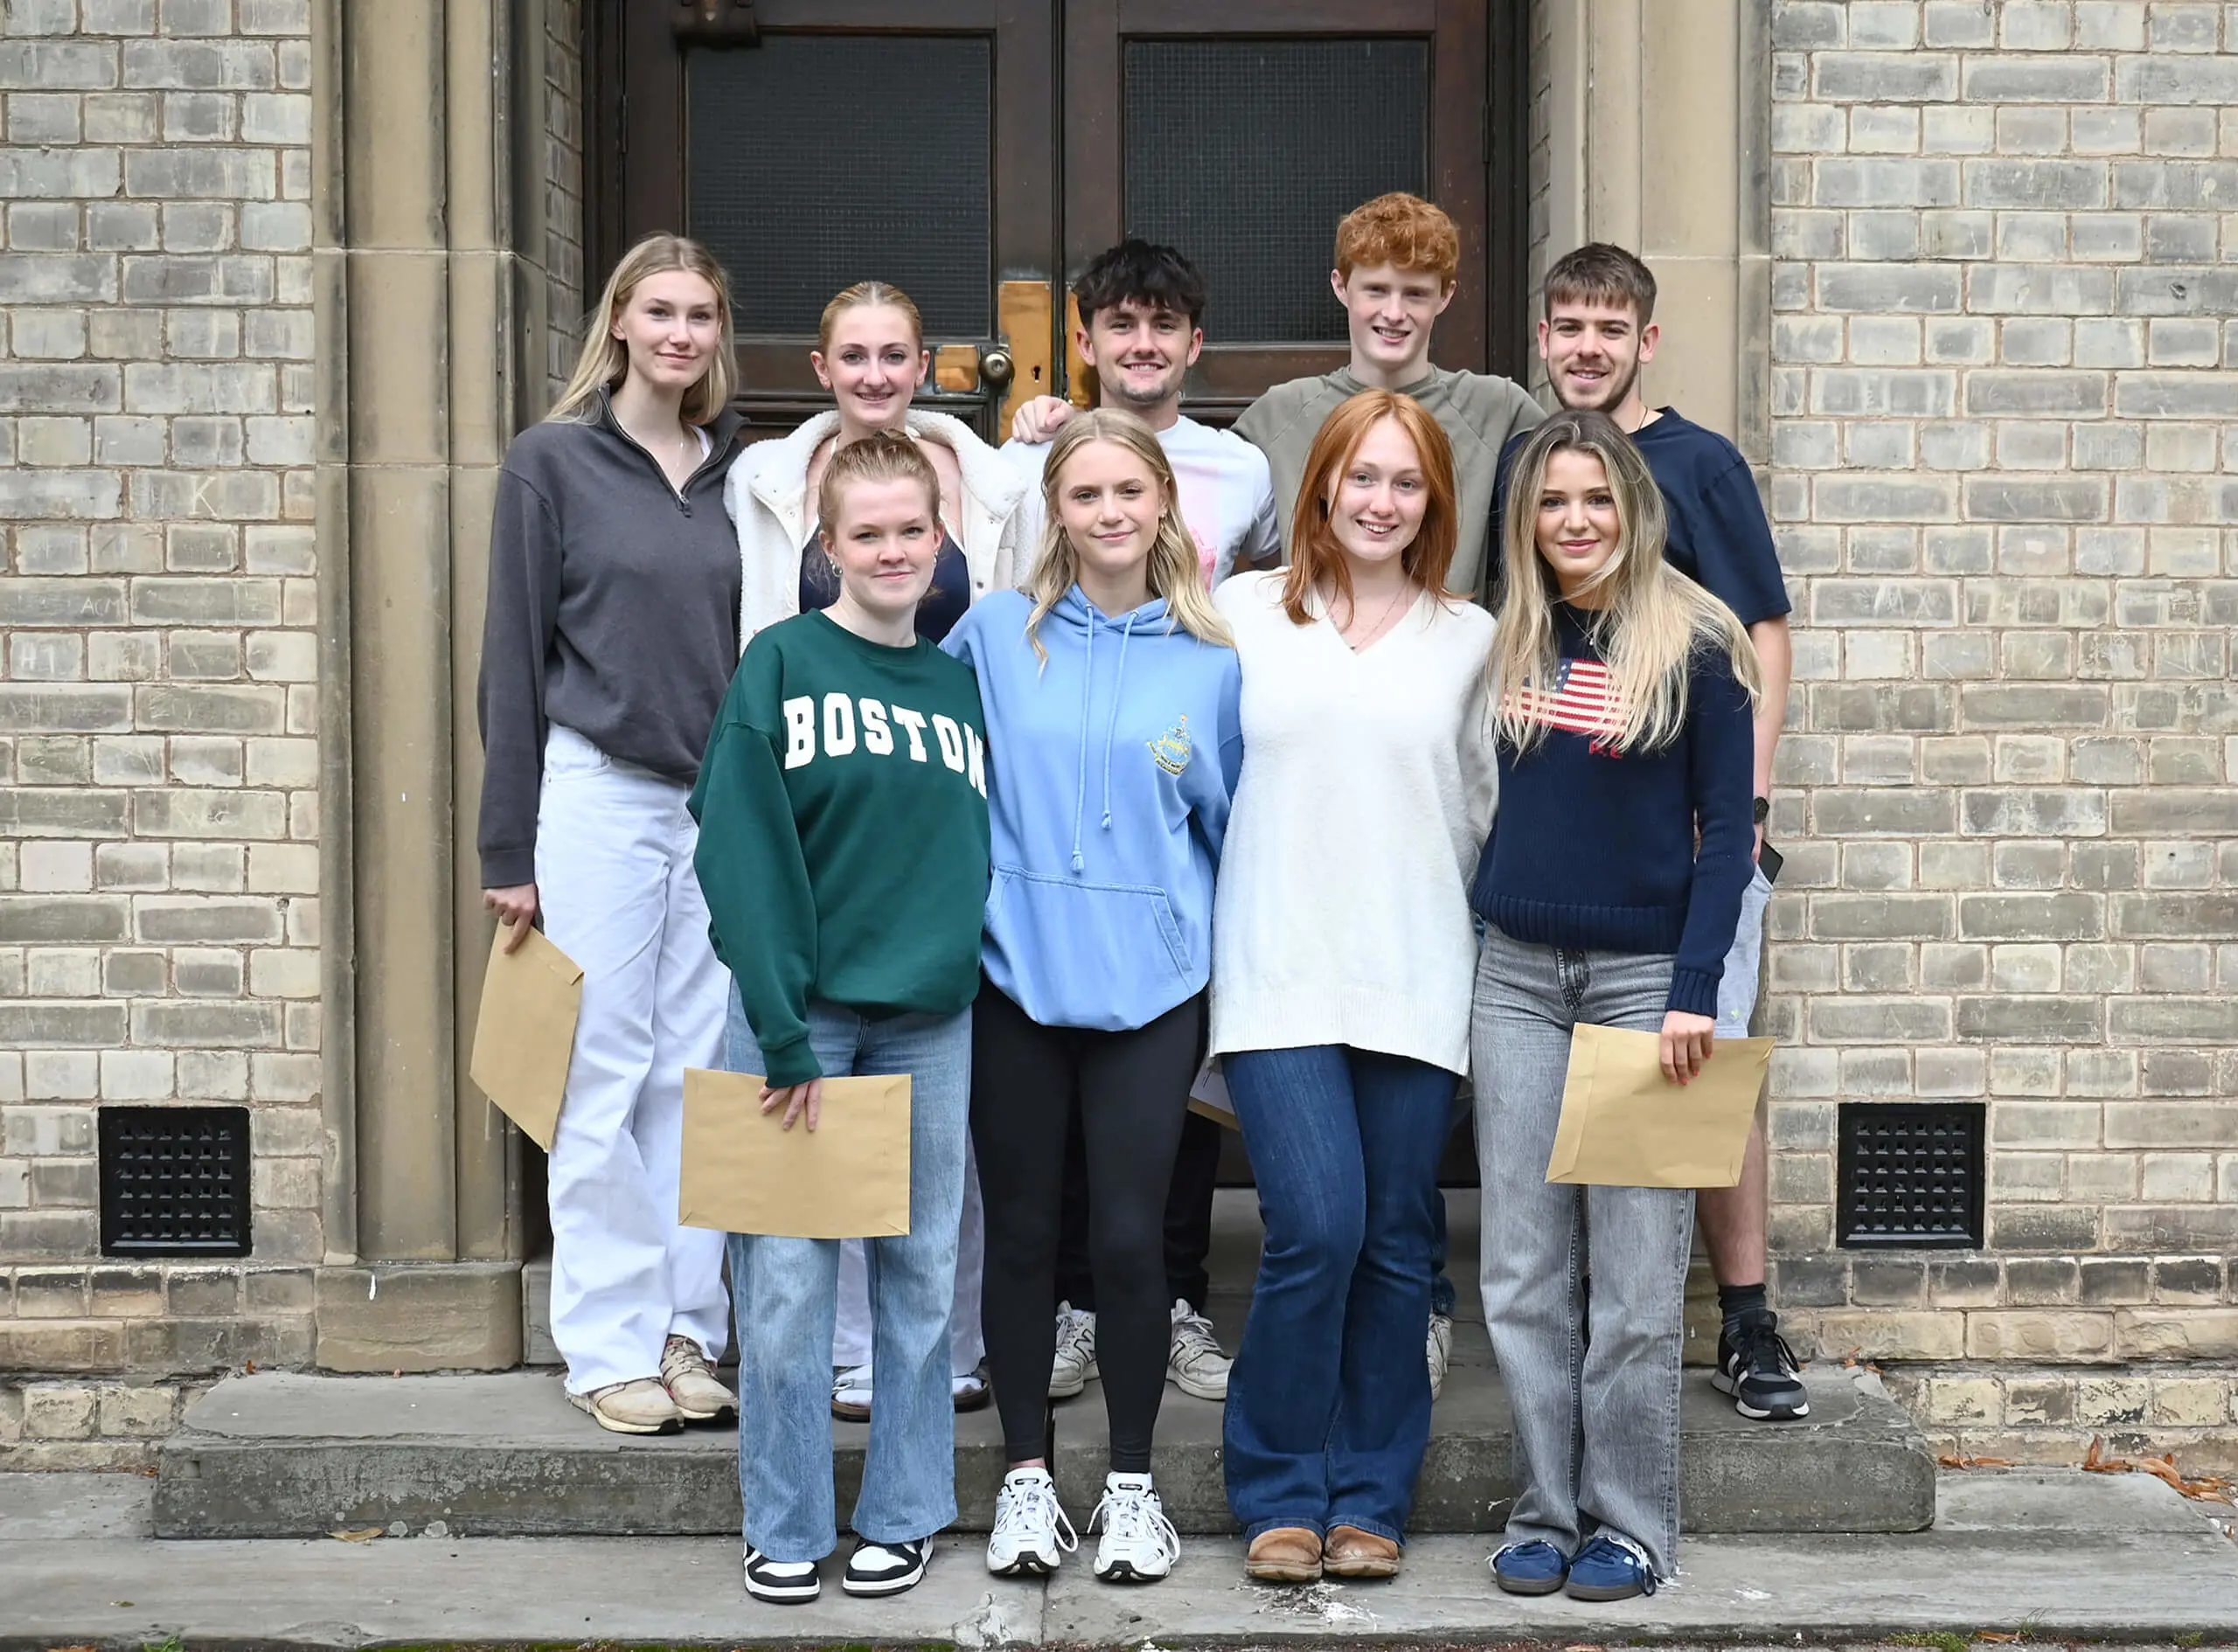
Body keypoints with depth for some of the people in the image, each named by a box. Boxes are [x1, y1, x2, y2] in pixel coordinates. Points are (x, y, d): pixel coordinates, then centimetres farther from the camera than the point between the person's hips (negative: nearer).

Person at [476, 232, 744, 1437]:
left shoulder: (737, 471, 11)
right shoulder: (551, 463, 0)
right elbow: (514, 658, -1)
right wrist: (509, 850, -4)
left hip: (721, 803, 4)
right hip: (597, 792, -4)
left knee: (697, 1078, 5)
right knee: (604, 1079, -1)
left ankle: (686, 1329, 15)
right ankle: (609, 1347, 8)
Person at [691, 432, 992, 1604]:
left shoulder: (962, 684, 9)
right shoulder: (781, 663, -3)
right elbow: (740, 847, -9)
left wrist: (974, 973, 0)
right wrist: (782, 1029, -14)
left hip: (931, 1019, 3)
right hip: (798, 1009, -3)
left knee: (919, 1276, 9)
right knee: (787, 1279, 1)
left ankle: (901, 1515, 22)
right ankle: (784, 1528, 13)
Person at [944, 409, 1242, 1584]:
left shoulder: (1209, 663, 3)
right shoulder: (997, 633, 0)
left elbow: (1234, 823, 9)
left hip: (1150, 987, 0)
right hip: (1014, 973, 0)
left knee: (1129, 1236, 0)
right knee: (1021, 1231, 8)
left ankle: (1132, 1484, 16)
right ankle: (1026, 1474, 21)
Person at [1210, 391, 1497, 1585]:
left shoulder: (1469, 639, 9)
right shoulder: (1242, 613, 5)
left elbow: (1484, 809, 13)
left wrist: (1484, 940, 10)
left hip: (1414, 980, 2)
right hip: (1278, 975, -2)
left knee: (1394, 1241, 5)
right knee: (1316, 1227, -12)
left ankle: (1369, 1499, 19)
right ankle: (1281, 1492, 7)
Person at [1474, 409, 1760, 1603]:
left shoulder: (1694, 644, -3)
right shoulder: (1509, 644, 9)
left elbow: (1726, 829, -5)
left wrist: (1695, 990, -12)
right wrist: (1473, 920, 2)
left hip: (1643, 974, -4)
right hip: (1517, 973, 4)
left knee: (1634, 1277, -1)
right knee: (1522, 1271, 4)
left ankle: (1630, 1526, 10)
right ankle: (1544, 1514, 14)